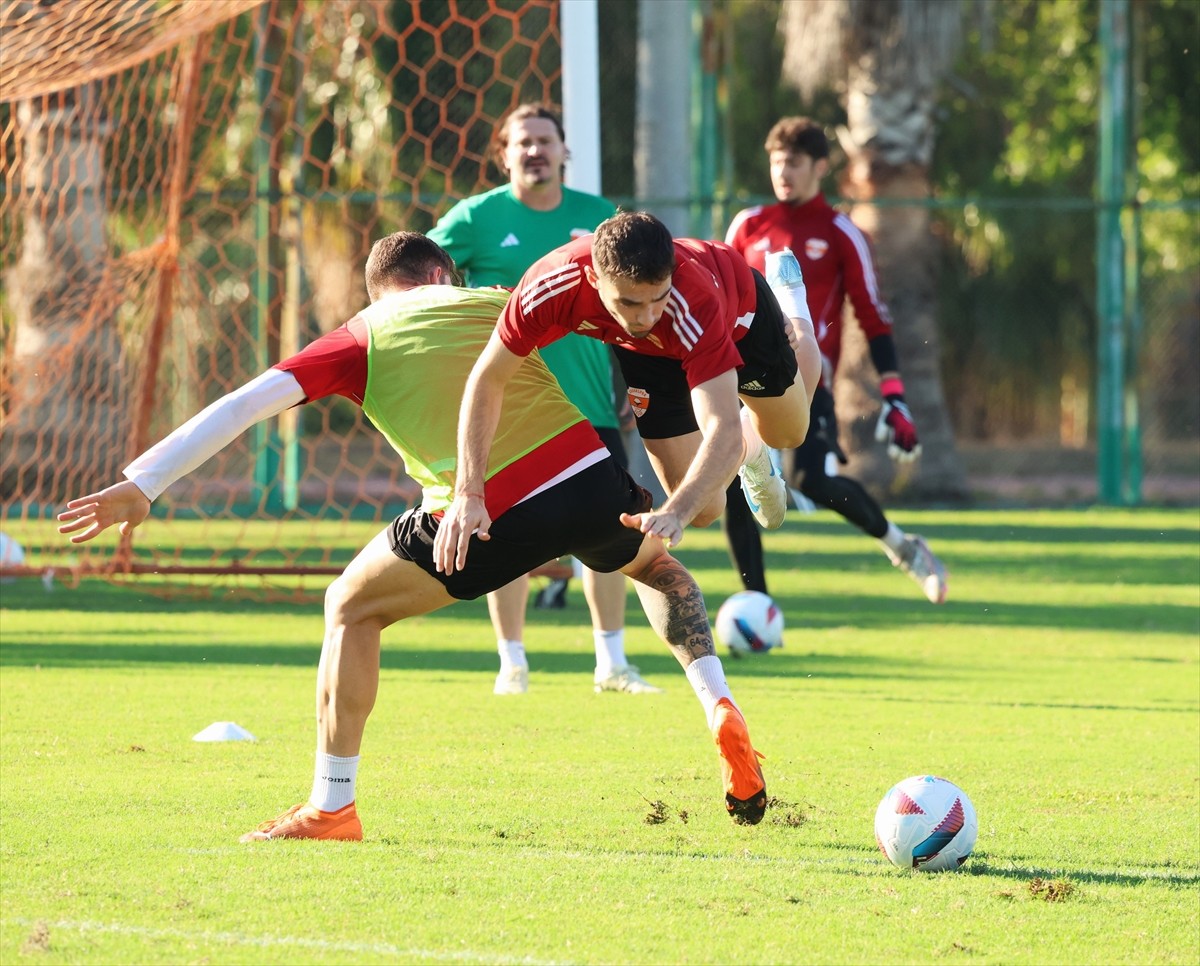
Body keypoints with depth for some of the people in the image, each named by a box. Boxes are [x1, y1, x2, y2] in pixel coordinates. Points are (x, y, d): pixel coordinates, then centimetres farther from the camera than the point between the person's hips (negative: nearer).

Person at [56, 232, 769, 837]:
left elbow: (247, 403, 6)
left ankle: (331, 805, 14)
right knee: (660, 566, 36)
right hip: (591, 468, 3)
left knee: (353, 606, 19)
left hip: (489, 511, -3)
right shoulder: (500, 305, 22)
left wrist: (141, 484, 4)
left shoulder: (363, 338, 15)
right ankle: (719, 705, 15)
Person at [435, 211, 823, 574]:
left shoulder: (694, 303, -50)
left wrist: (675, 514, -71)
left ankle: (791, 309, 54)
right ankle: (751, 455, 40)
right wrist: (468, 494, -41)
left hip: (738, 316, -1)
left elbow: (724, 432, -54)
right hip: (649, 352, 1)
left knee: (788, 432, 25)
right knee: (704, 508, 2)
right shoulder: (550, 285, -43)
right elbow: (487, 380, -31)